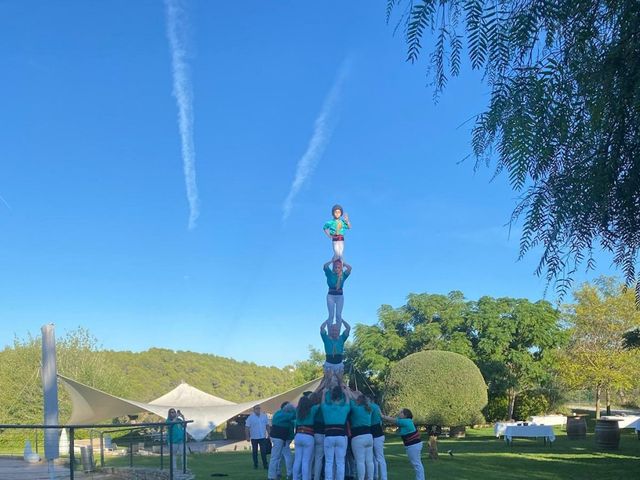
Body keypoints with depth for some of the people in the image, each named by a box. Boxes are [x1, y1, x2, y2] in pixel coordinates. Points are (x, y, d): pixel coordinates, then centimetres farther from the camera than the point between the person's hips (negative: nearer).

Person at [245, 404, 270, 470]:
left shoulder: (264, 416, 4)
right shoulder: (250, 417, -5)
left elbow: (267, 425, 12)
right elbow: (247, 428, -5)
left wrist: (268, 434, 9)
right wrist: (247, 437, -10)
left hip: (263, 437, 2)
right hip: (254, 438, -2)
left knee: (263, 452, -2)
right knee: (255, 452, 7)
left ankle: (265, 465, 3)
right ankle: (255, 465, 17)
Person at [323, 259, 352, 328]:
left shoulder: (343, 275, 3)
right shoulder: (330, 274, 0)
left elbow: (349, 268, -11)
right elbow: (325, 266, -15)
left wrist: (342, 263, 0)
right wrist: (332, 261, -3)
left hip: (340, 296, 1)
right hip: (331, 295, -1)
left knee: (338, 315, -1)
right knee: (331, 315, -4)